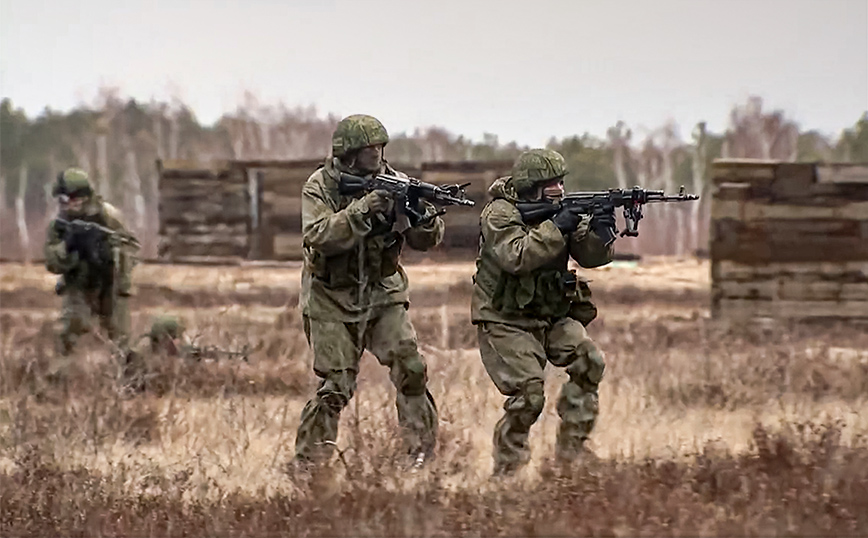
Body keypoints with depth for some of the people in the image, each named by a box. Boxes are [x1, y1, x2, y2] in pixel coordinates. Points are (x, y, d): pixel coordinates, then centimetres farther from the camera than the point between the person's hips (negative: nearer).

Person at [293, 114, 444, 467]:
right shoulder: (320, 186, -9)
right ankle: (308, 461, 10)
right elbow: (318, 237, -25)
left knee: (410, 369, -12)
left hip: (383, 295, 3)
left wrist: (423, 216, -27)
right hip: (333, 300, -3)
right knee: (335, 387, -4)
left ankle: (423, 456, -3)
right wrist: (361, 211, -34)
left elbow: (426, 241, -4)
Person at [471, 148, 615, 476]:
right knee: (528, 393, -17)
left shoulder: (562, 212, 5)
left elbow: (591, 257, 0)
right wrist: (555, 228, -30)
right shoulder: (499, 214, -13)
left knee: (588, 361, -16)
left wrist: (598, 232, -21)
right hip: (505, 321, -6)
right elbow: (517, 258, -30)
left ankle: (571, 449, -7)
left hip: (553, 316, 6)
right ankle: (507, 465, 2)